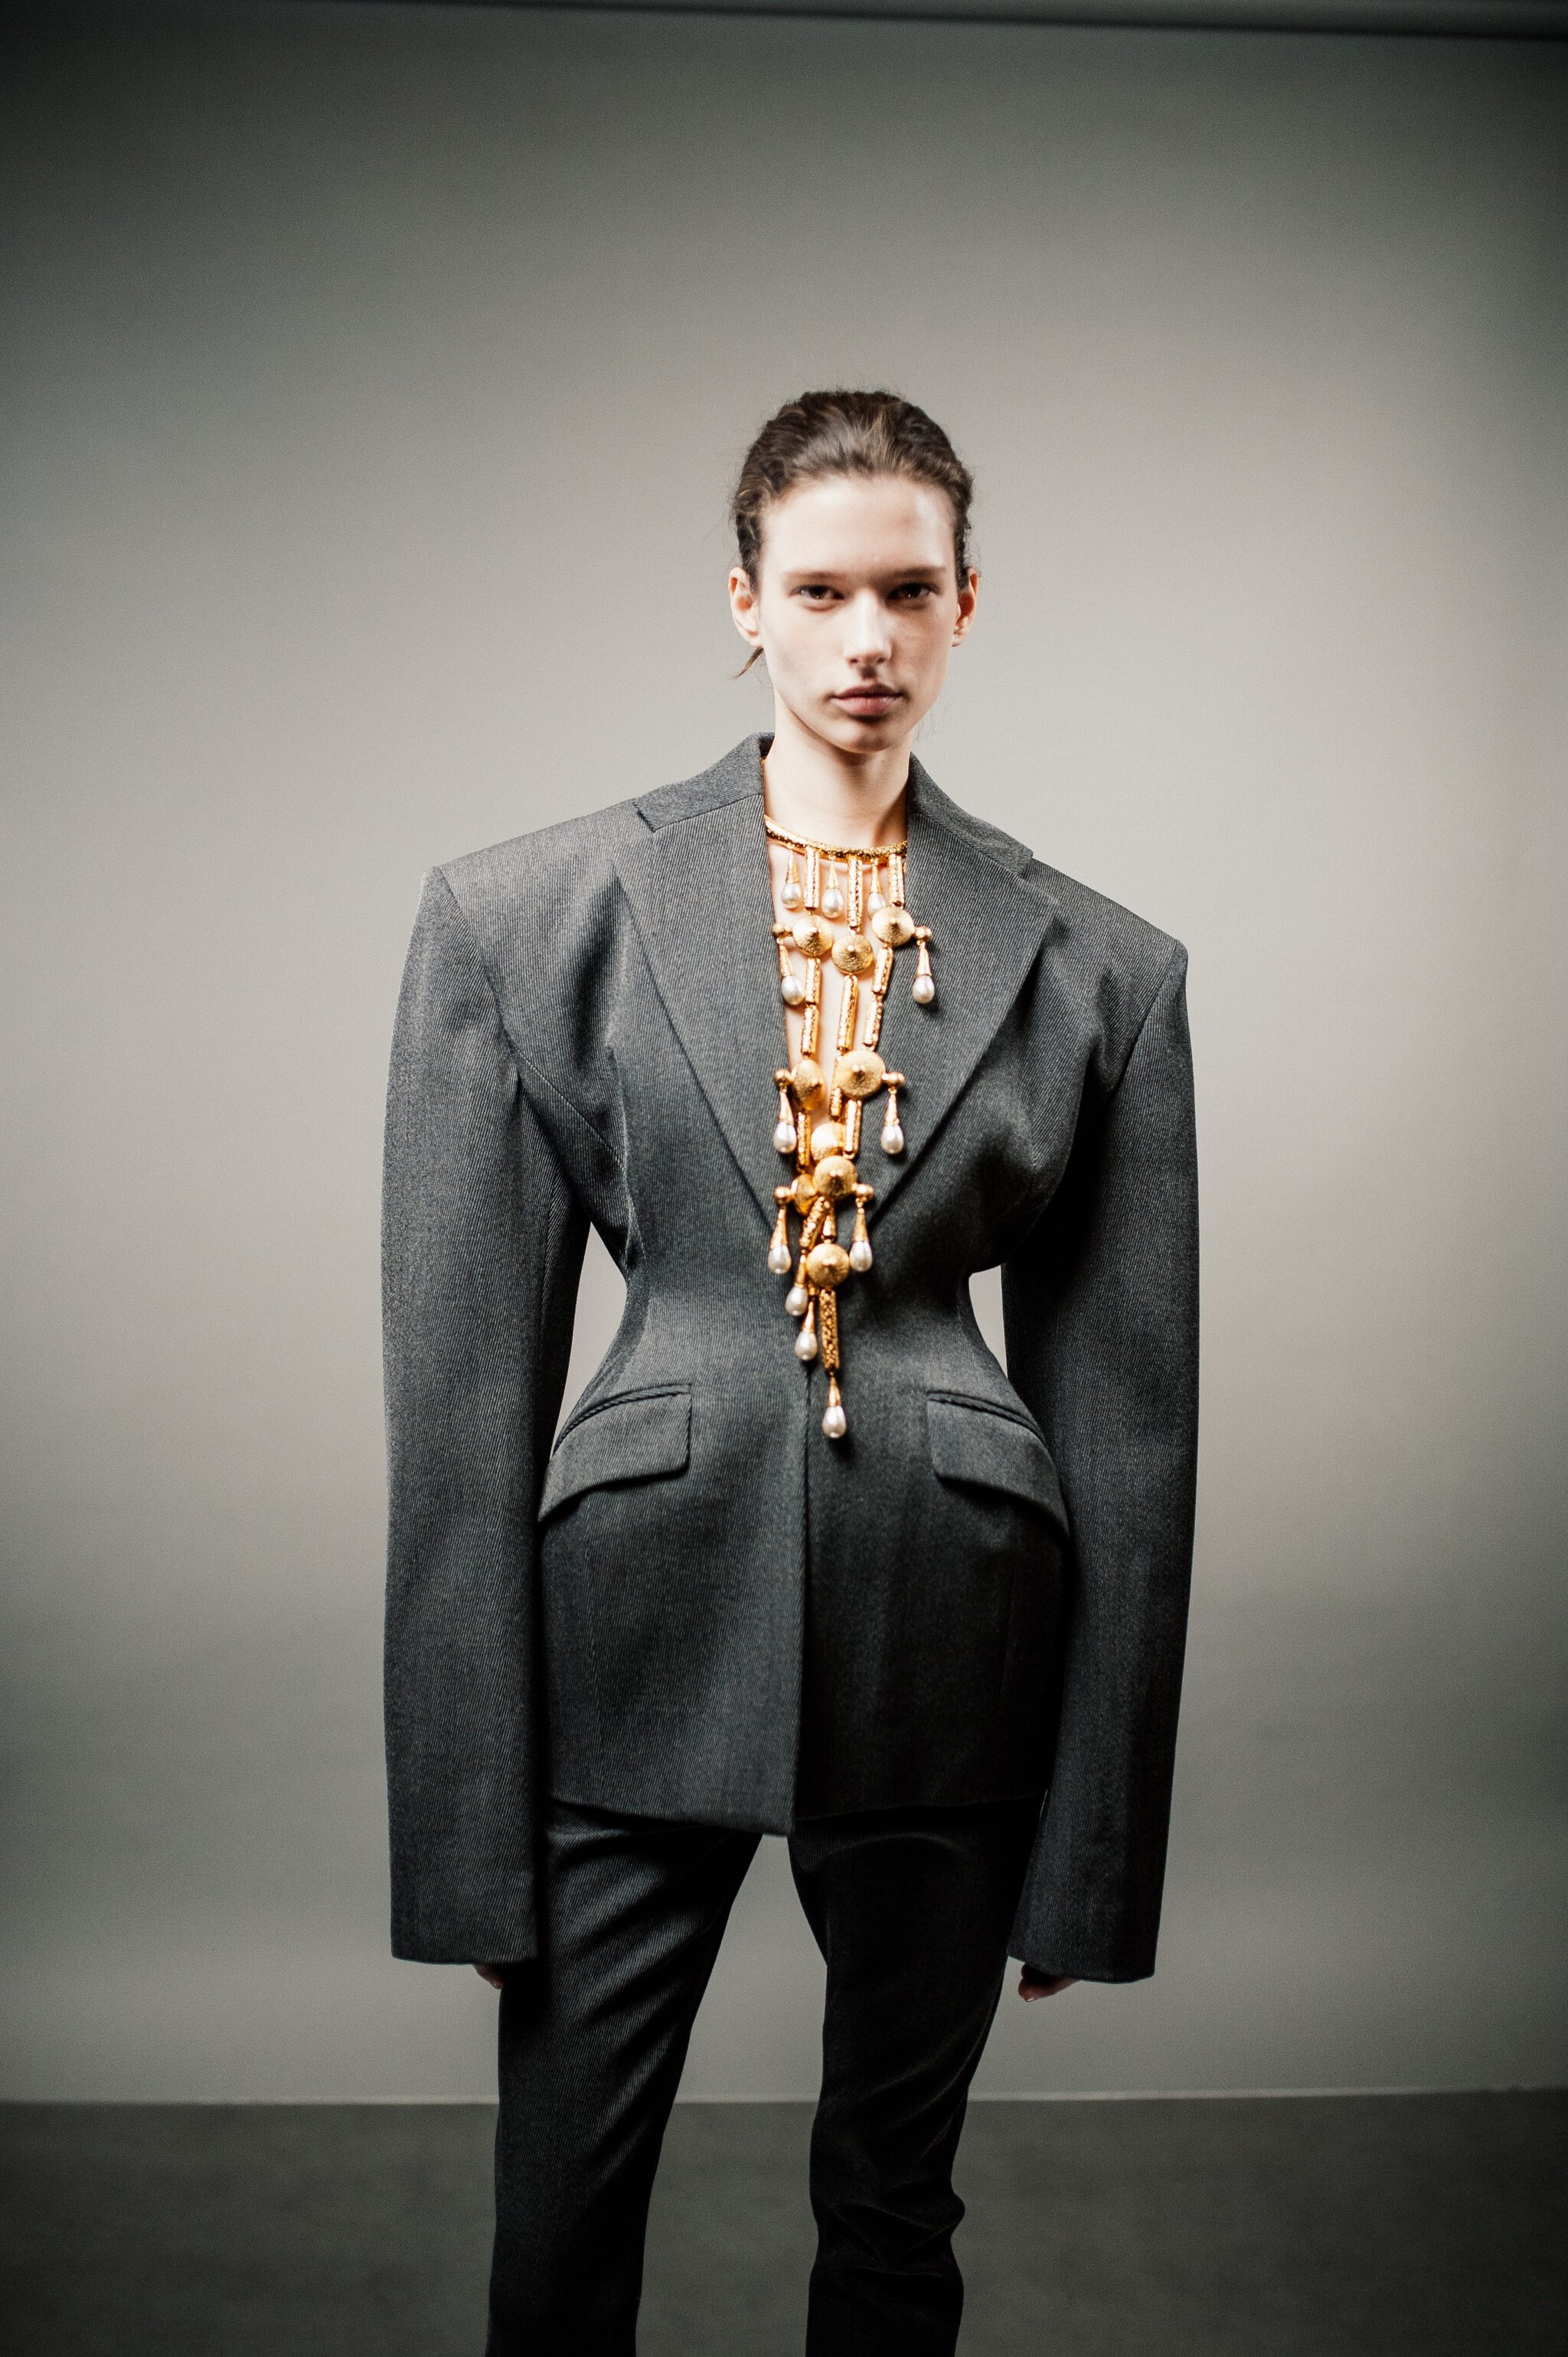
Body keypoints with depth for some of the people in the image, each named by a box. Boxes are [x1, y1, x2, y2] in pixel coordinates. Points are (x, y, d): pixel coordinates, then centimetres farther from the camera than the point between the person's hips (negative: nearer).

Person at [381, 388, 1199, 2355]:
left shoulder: (1096, 969, 2)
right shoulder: (525, 916, -1)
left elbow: (1129, 1417, 4)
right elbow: (461, 1380, -2)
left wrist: (1095, 1852, 4)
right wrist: (464, 1825, -4)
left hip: (949, 1650, 1)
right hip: (639, 1630, -1)